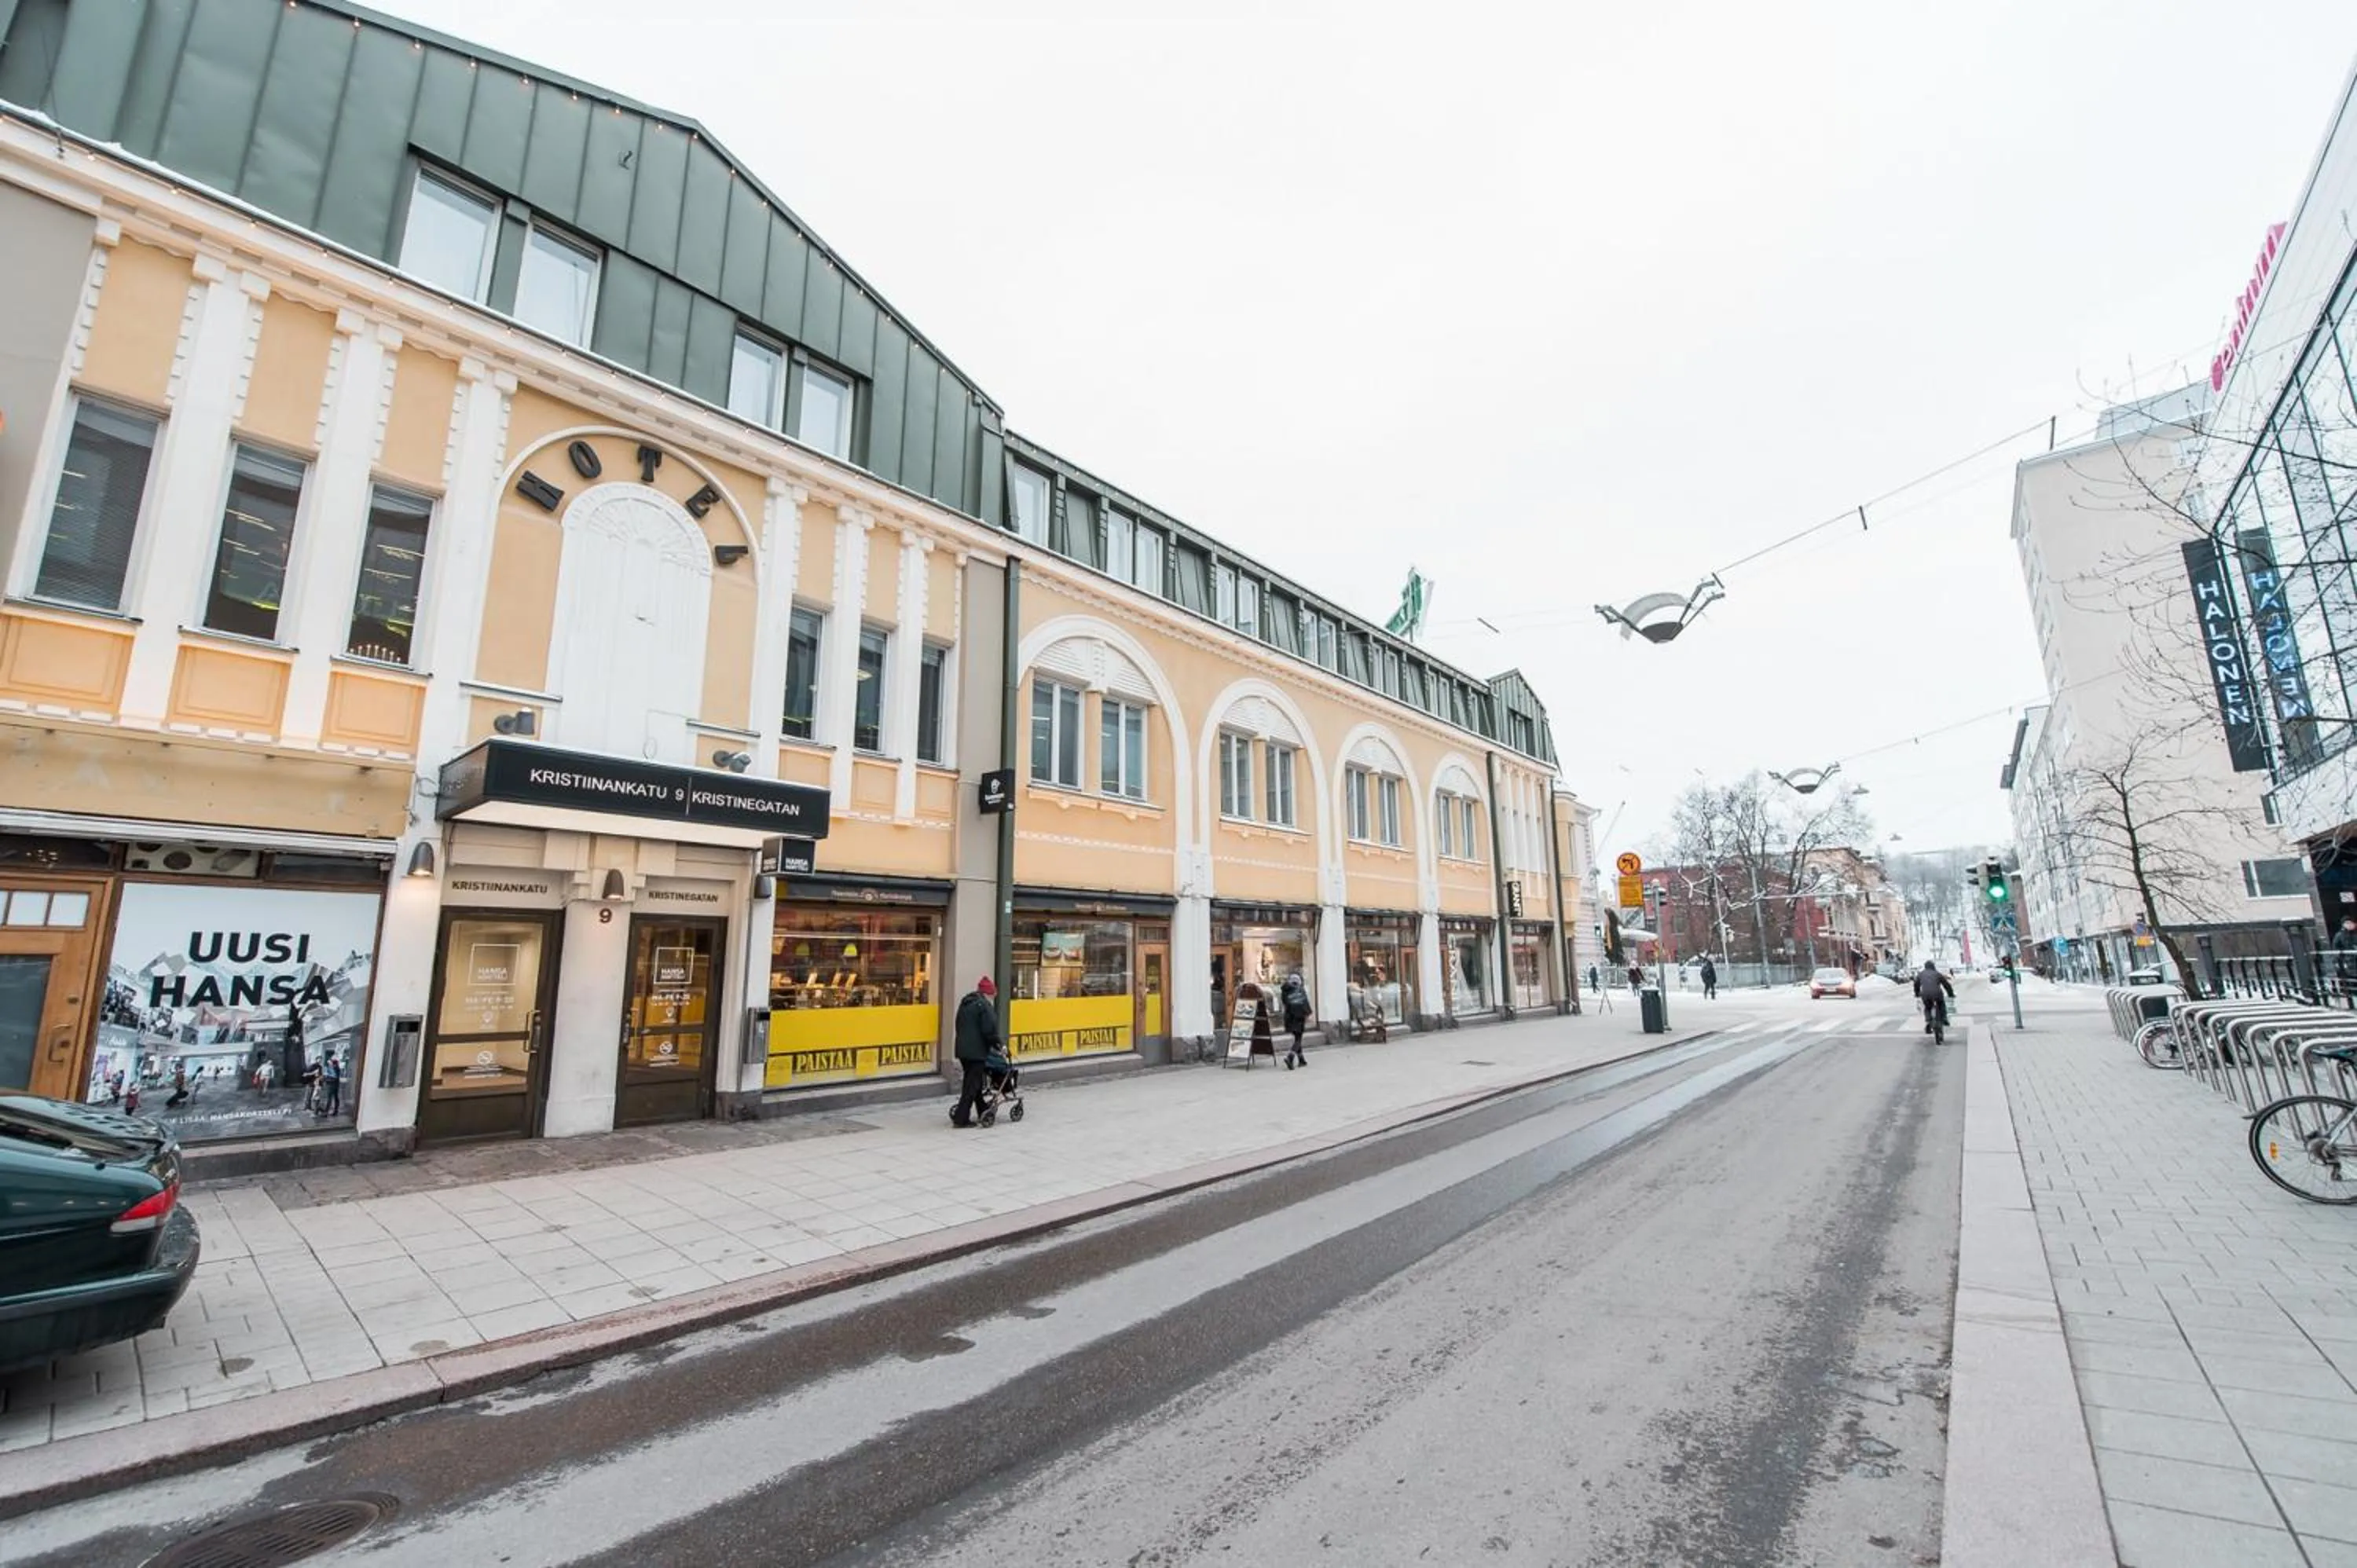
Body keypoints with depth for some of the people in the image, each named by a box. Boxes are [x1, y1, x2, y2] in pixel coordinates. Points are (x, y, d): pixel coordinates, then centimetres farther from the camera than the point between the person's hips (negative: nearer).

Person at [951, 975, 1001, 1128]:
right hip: (977, 1051, -9)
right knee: (972, 1085, -2)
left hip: (963, 1049, 9)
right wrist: (999, 1044, -4)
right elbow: (990, 1030, -17)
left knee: (970, 1082, 18)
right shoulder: (984, 1005, -13)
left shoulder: (965, 1003, 14)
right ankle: (961, 1118, -4)